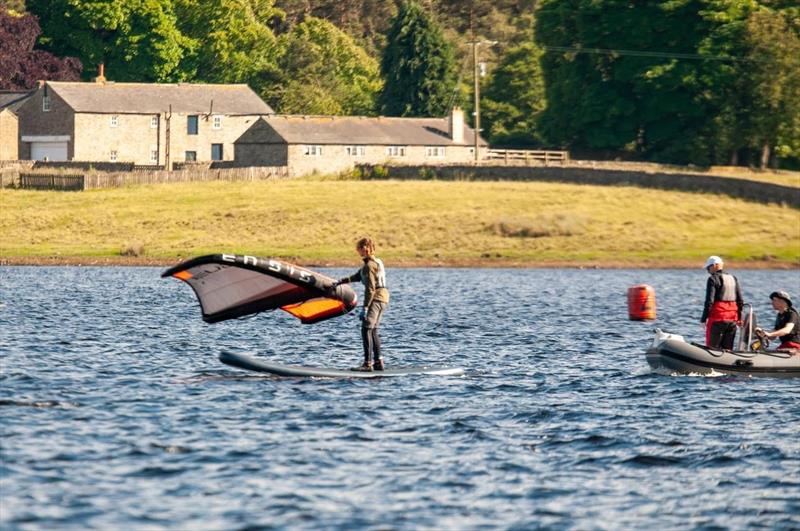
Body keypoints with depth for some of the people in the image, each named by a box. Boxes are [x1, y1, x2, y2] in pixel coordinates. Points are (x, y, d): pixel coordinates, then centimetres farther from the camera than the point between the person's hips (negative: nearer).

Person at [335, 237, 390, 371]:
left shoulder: (369, 265, -14)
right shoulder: (377, 262, 17)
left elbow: (370, 288, -20)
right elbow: (357, 276, 28)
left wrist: (365, 308, -21)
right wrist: (340, 282, 30)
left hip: (376, 298, -10)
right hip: (383, 298, 10)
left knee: (366, 329, -12)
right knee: (373, 331, 15)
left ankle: (368, 363, -17)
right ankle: (378, 362, 15)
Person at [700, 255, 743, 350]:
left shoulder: (713, 279, -8)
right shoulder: (733, 279, 13)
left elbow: (709, 301, -13)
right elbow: (740, 300, 13)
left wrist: (704, 319, -9)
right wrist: (739, 318, 19)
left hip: (717, 318, -6)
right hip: (732, 319, 6)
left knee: (712, 348, -2)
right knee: (728, 348, 11)